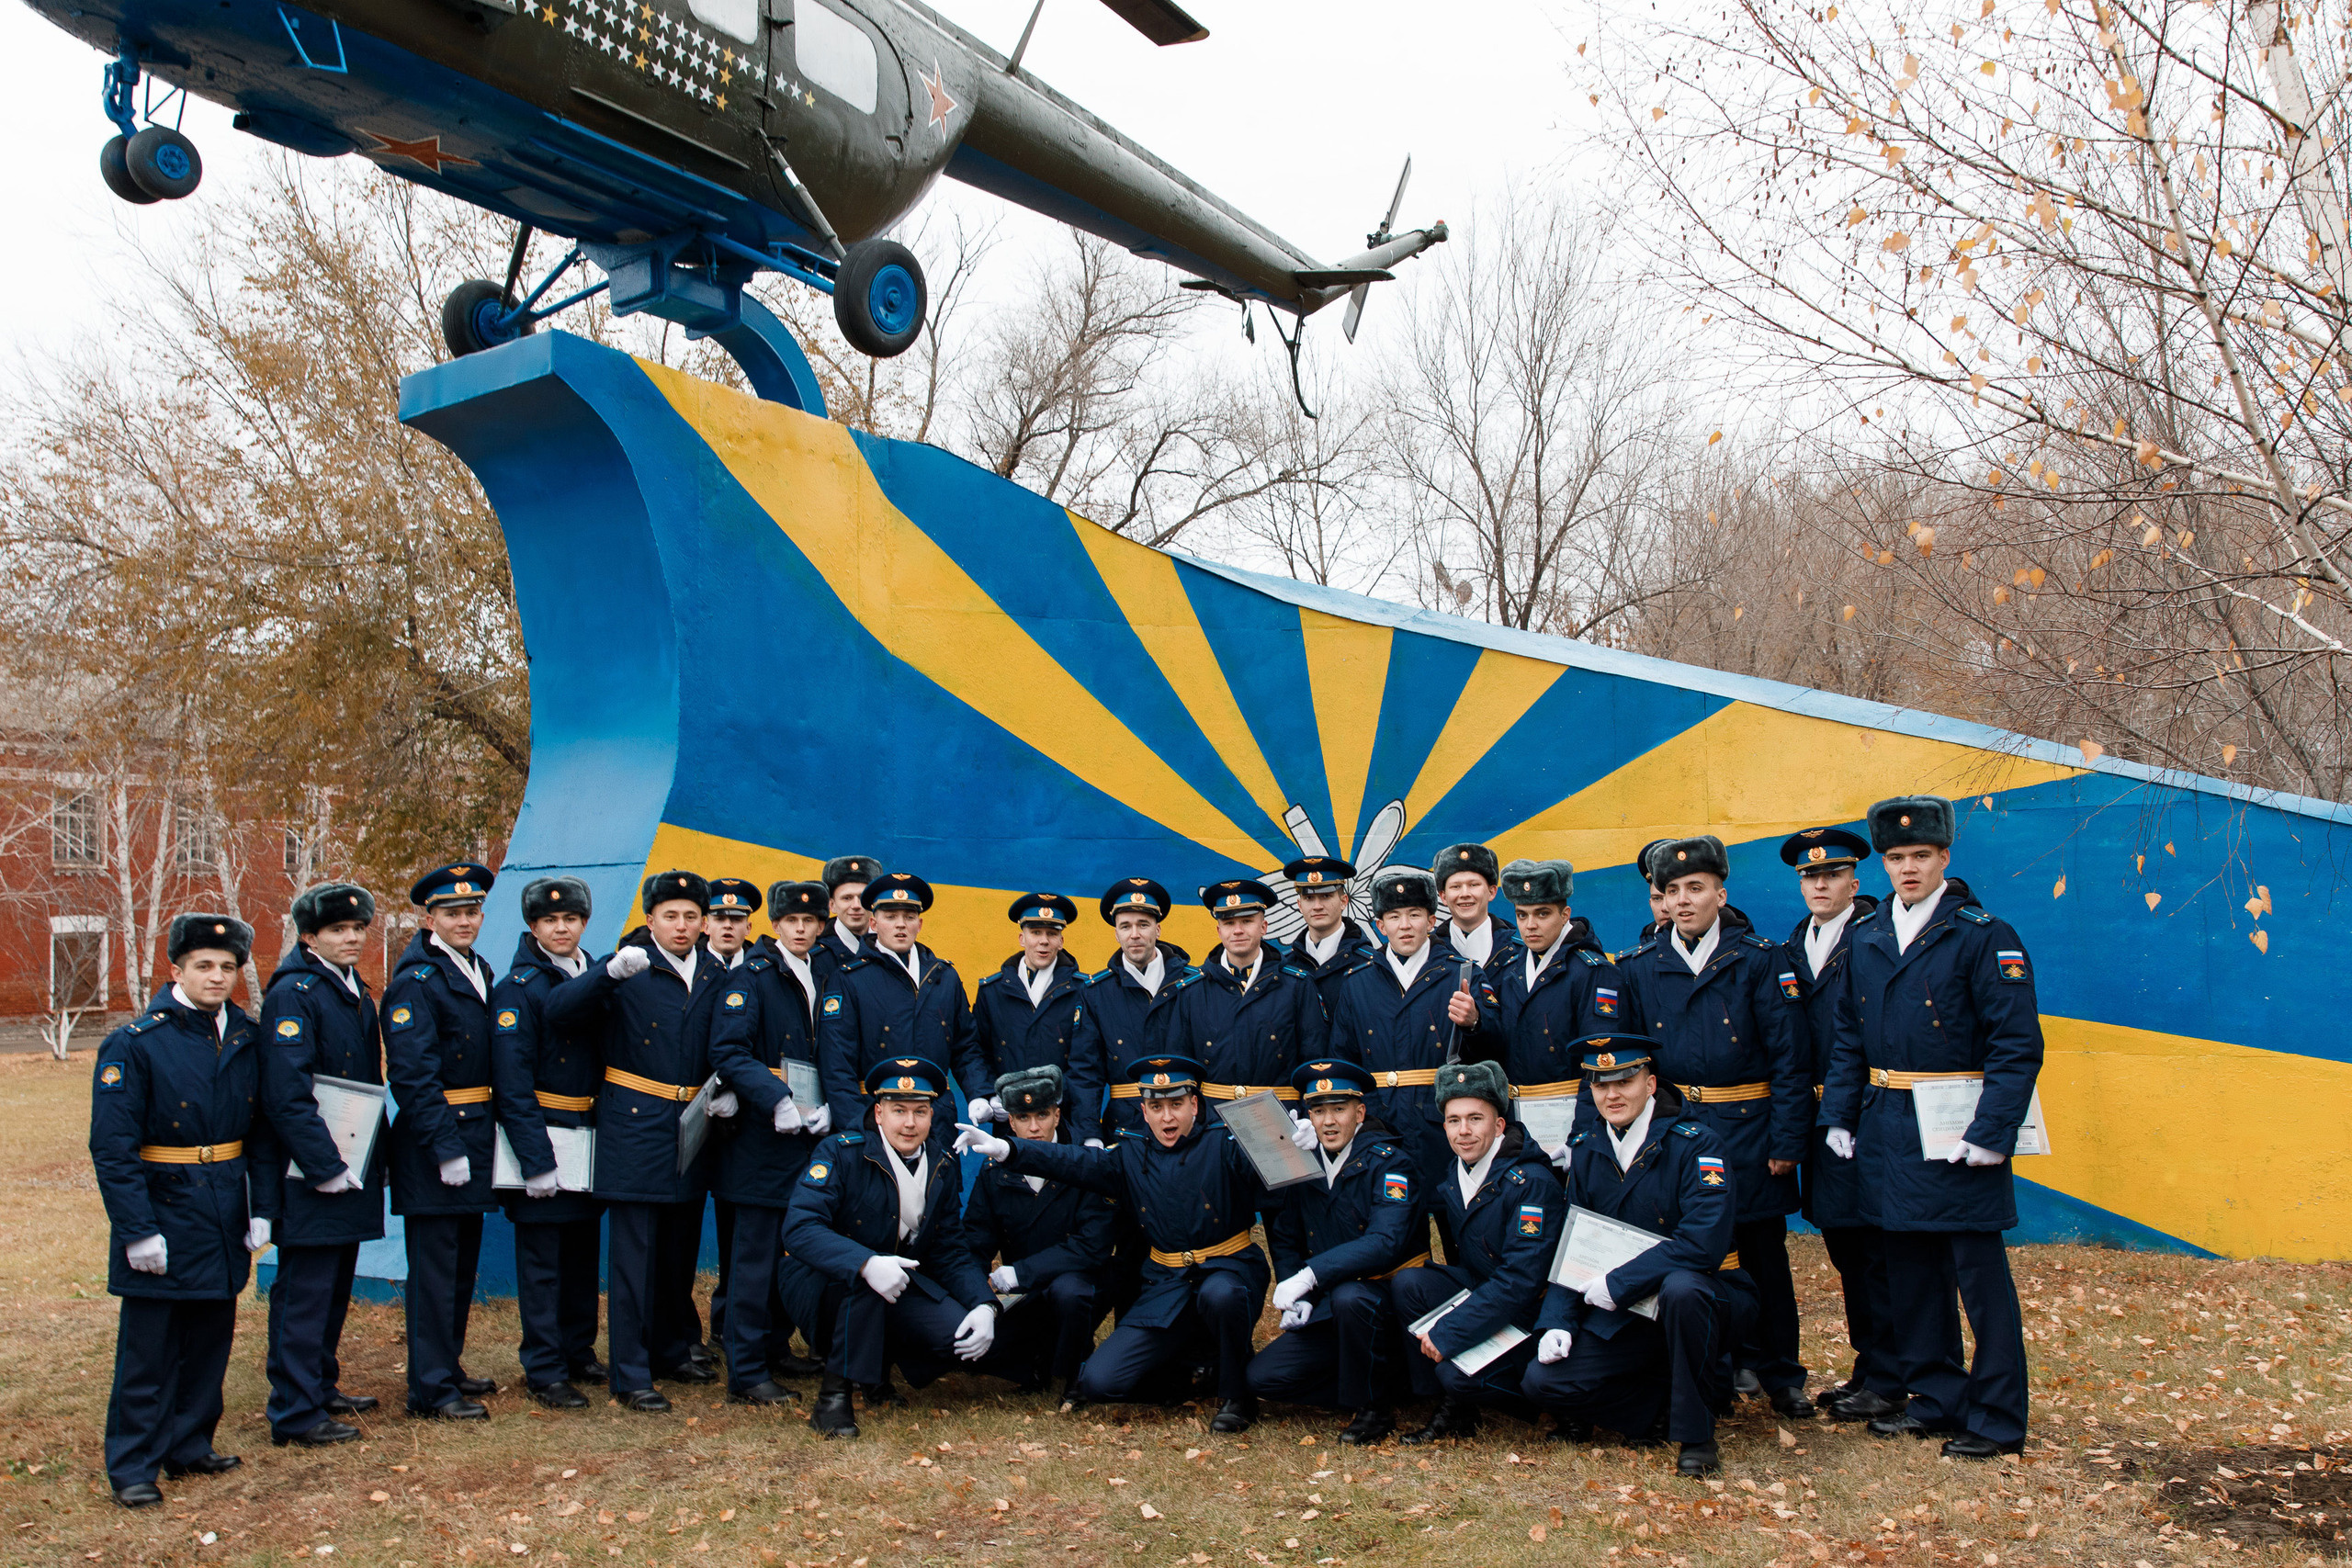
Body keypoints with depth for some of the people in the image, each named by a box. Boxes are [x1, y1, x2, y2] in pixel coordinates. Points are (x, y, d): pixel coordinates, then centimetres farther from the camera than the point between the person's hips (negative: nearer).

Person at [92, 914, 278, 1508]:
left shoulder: (248, 1039, 4)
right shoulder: (134, 1043, -11)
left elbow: (265, 1130, 9)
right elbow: (112, 1148, -13)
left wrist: (264, 1209, 3)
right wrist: (137, 1231, -16)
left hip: (224, 1220, 5)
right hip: (162, 1217, -5)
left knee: (211, 1336, 14)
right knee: (149, 1349, 3)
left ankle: (190, 1447, 29)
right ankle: (133, 1468, 15)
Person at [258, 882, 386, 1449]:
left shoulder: (353, 989, 14)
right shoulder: (293, 993, -14)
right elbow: (285, 1093, -22)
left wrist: (374, 1157, 16)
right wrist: (325, 1166, -22)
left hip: (350, 1165, 9)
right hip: (311, 1173, -9)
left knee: (336, 1283, 17)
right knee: (304, 1290, -2)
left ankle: (321, 1385, 30)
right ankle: (296, 1413, 5)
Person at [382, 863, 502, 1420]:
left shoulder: (480, 972, 13)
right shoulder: (414, 982, -13)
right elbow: (413, 1076, -19)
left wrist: (480, 1142, 14)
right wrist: (446, 1148, -22)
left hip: (474, 1139, 8)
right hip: (432, 1140, -8)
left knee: (463, 1262, 16)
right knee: (434, 1266, -1)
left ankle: (449, 1367, 29)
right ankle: (431, 1389, 7)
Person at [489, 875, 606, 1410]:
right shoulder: (516, 989, -9)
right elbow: (513, 1085, -14)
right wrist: (535, 1161, -18)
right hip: (539, 1141, -6)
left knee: (584, 1252, 14)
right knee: (541, 1260, 0)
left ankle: (579, 1352, 27)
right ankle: (544, 1371, 8)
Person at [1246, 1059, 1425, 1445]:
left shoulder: (1389, 1163, -13)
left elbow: (1385, 1243, -27)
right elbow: (1285, 1240, 16)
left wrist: (1310, 1276, -33)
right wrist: (1295, 1297, -2)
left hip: (1391, 1297, -6)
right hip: (1328, 1309, 6)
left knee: (1349, 1297, -39)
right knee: (1260, 1377, -8)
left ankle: (1375, 1409, -14)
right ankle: (1381, 1377, 5)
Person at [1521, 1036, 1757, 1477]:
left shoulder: (1695, 1145, -14)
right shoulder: (1585, 1151, 4)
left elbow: (1703, 1245, -25)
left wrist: (1617, 1283, -23)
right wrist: (1558, 1321, -7)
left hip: (1707, 1300, -4)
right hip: (1624, 1315, 5)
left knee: (1680, 1287, -40)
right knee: (1541, 1381, -14)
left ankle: (1696, 1431, -18)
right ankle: (1667, 1405, 3)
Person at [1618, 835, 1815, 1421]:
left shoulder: (1760, 960, -2)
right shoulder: (1641, 967, 5)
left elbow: (1790, 1057, -4)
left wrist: (1787, 1140, -9)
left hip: (1749, 1130, -2)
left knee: (1764, 1254, 7)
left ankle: (1778, 1376, 22)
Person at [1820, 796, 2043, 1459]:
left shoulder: (1983, 935, -7)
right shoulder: (1866, 937, 9)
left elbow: (2017, 1046, -11)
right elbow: (1848, 1038, 14)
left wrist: (1992, 1133, -17)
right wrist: (1838, 1116, 7)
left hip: (1956, 1129, -6)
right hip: (1886, 1126, 6)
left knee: (1978, 1269, 0)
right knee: (1909, 1266, 12)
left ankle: (1997, 1416, 11)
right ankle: (1936, 1397, 25)